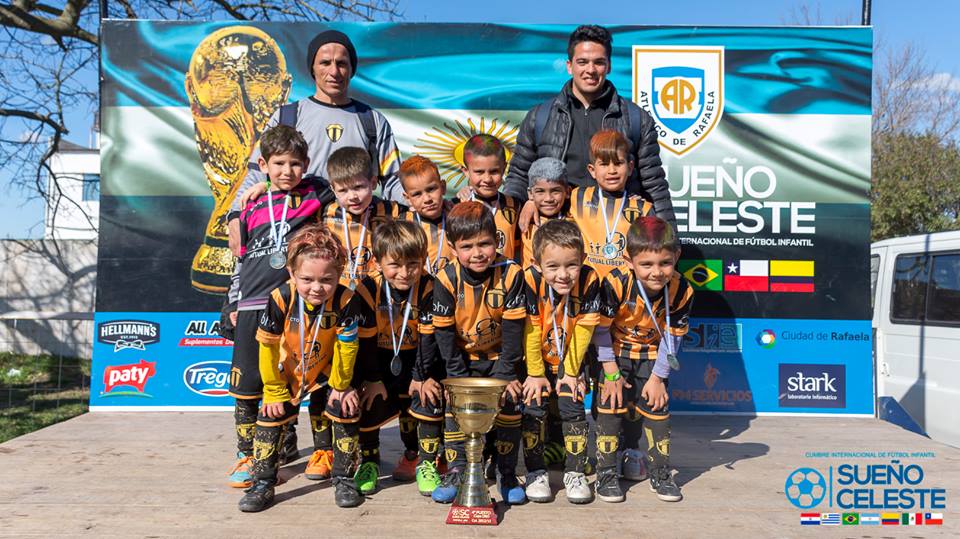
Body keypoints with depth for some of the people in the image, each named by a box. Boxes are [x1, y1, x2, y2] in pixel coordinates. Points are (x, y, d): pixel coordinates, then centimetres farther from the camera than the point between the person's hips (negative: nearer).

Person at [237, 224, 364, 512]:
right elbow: (267, 346, -18)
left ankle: (344, 478, 9)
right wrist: (274, 390, -10)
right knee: (272, 413, -2)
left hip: (328, 373, 0)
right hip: (287, 372, 1)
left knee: (345, 409, -11)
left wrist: (341, 385, -8)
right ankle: (263, 483, 16)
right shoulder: (280, 298, -30)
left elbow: (346, 347, -18)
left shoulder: (345, 300, -31)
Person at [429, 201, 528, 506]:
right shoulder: (446, 280, -18)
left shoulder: (511, 274, -20)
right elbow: (444, 333, -12)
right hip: (463, 358, 1)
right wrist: (459, 377, -13)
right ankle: (456, 472, 13)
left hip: (500, 356, -1)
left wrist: (506, 374, -14)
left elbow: (513, 329, -15)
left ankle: (507, 473, 12)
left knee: (509, 405, -6)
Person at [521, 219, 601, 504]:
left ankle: (575, 473, 14)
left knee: (573, 409, -4)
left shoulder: (589, 281, -23)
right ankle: (535, 473, 11)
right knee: (533, 408, -6)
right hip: (535, 360, -1)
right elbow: (530, 332, -20)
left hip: (569, 361, 1)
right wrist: (535, 373, -13)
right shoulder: (530, 281, -28)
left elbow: (583, 331, -14)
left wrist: (571, 372, -9)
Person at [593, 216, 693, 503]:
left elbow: (672, 337, -9)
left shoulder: (681, 291, -22)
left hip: (651, 354, 3)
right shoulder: (616, 283, -32)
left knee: (657, 407, 3)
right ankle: (606, 472, 8)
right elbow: (601, 329, -20)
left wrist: (658, 377, -8)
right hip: (614, 352, -2)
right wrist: (611, 372, -15)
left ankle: (660, 473, 19)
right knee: (612, 405, -5)